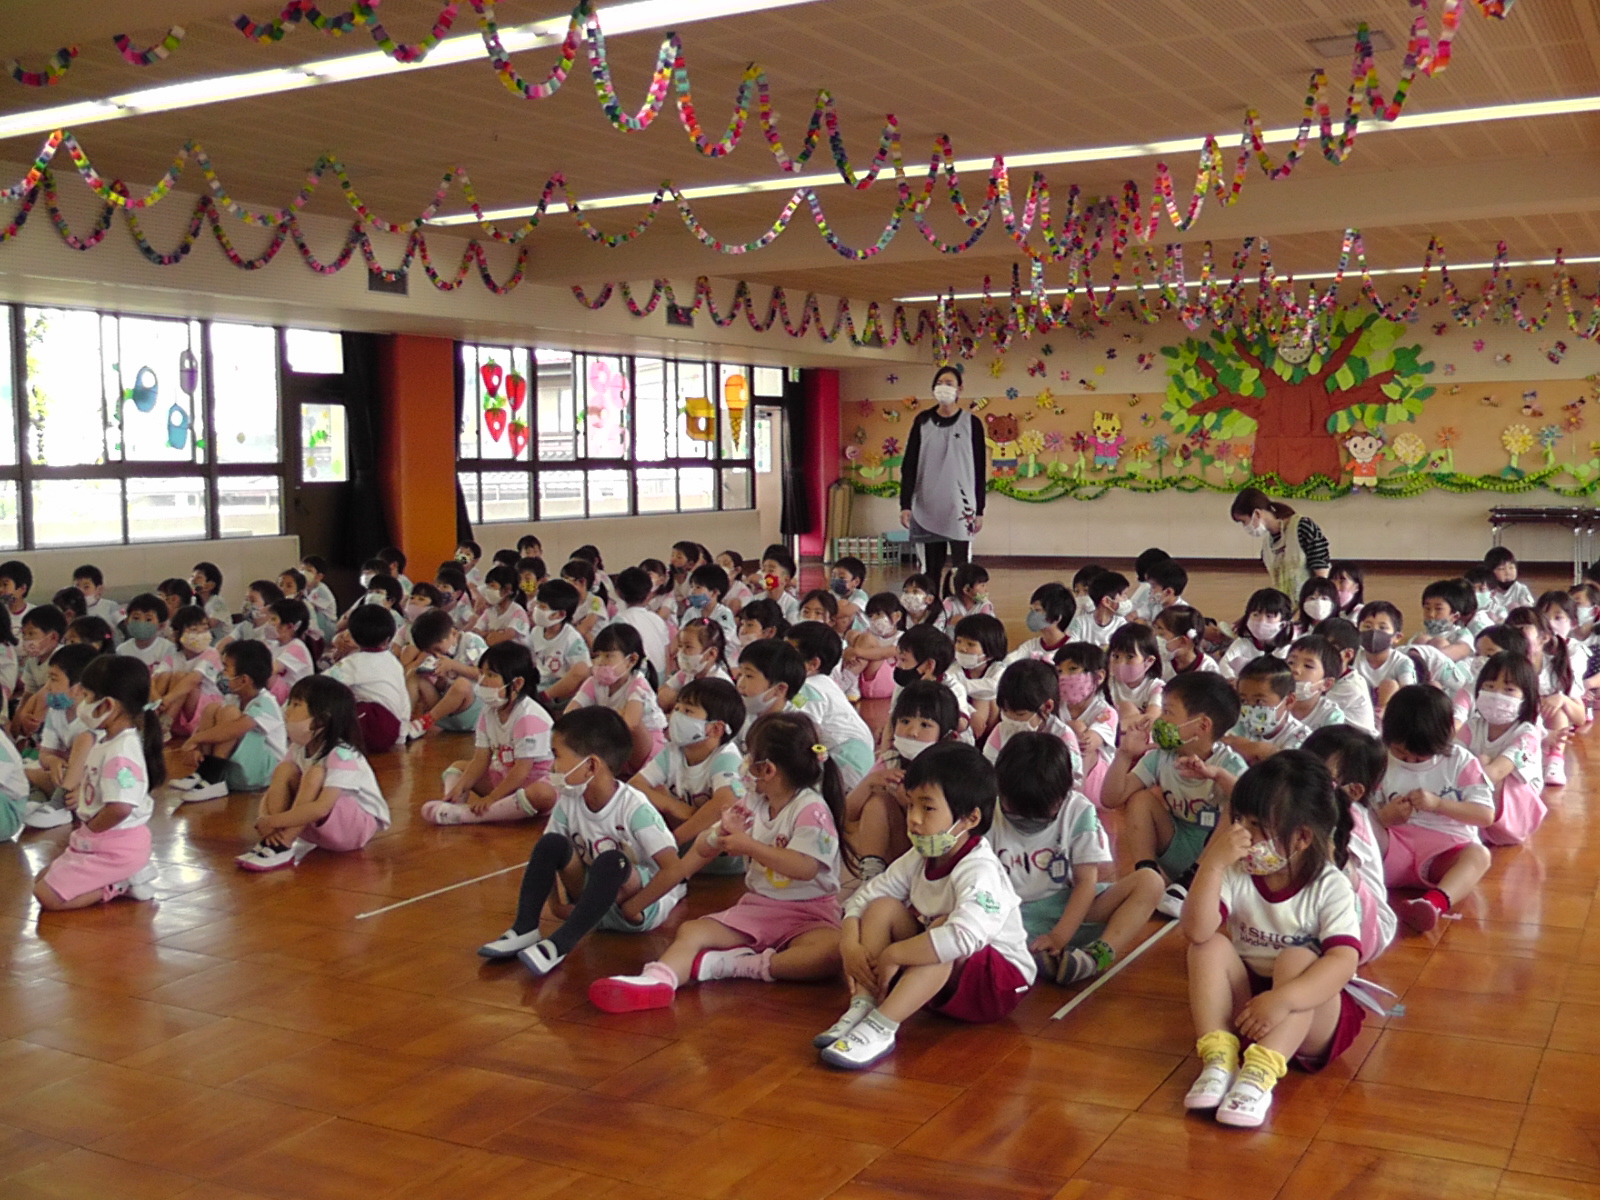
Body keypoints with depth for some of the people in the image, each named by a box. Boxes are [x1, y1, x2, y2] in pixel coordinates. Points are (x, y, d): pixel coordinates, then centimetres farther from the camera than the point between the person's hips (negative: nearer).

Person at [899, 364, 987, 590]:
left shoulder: (971, 423, 2)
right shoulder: (923, 421, 6)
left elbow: (980, 469, 3)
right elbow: (909, 465, 5)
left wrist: (979, 510, 0)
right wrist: (906, 505, -2)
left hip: (960, 508, -2)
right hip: (928, 507, 2)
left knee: (961, 569, -2)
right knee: (931, 569, 6)